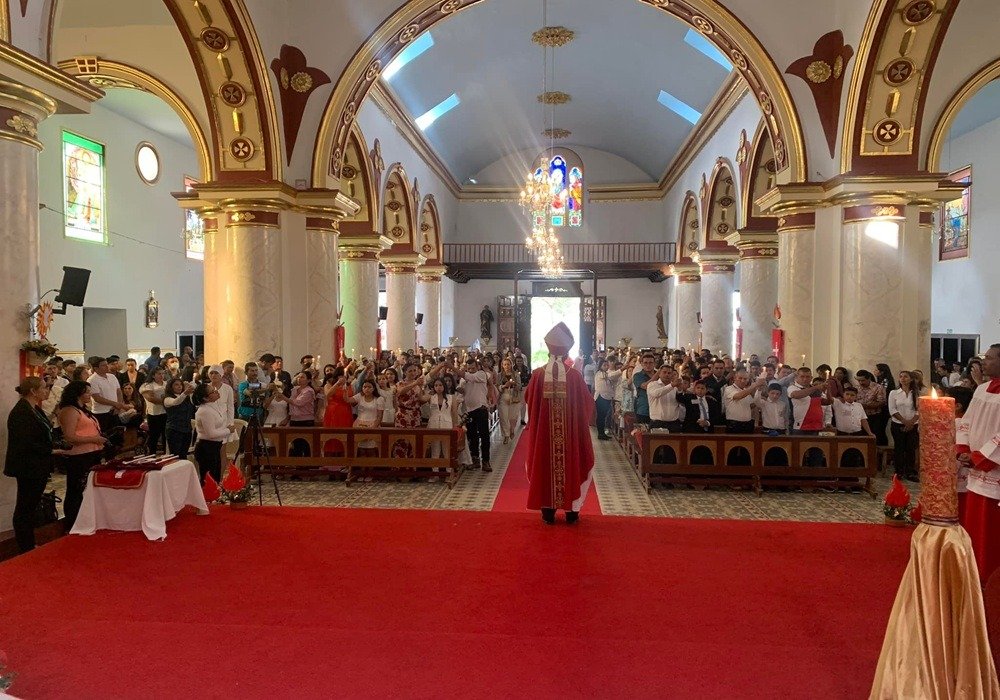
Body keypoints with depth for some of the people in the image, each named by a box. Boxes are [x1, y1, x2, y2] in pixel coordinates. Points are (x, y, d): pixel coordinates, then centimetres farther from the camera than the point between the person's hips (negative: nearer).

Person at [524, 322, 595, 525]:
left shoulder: (538, 374, -8)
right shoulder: (575, 375, -10)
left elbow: (530, 402, 2)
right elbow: (586, 404, -2)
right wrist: (582, 423, 15)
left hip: (543, 431, 1)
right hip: (571, 432, -1)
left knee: (546, 466, 12)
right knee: (571, 466, 12)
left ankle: (548, 511, 17)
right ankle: (572, 511, 19)